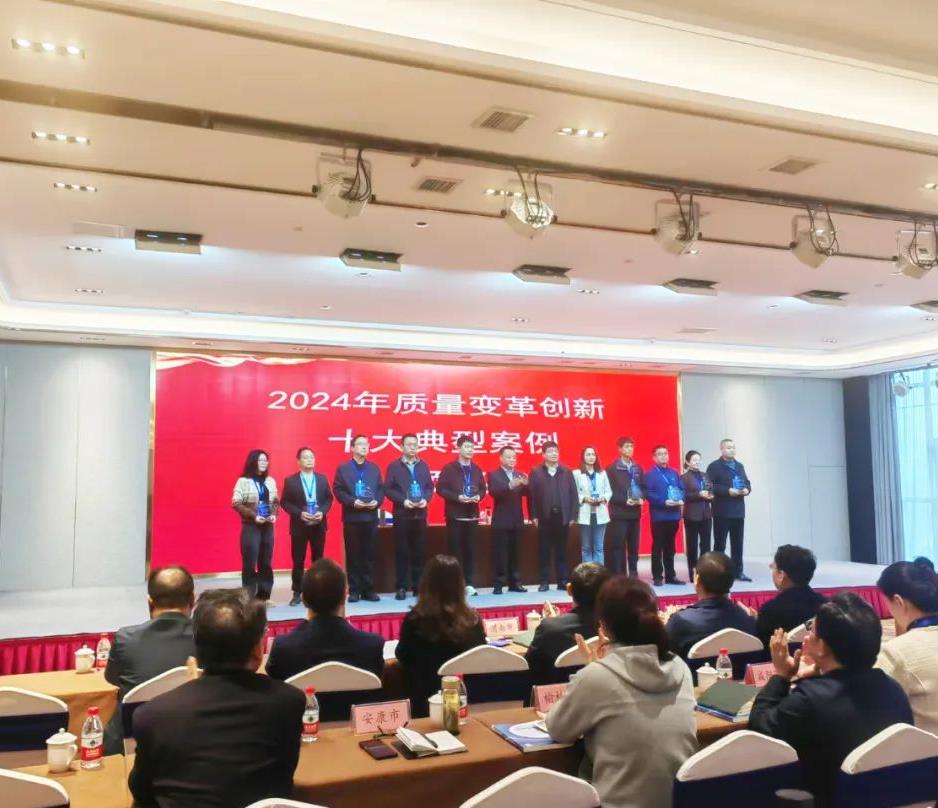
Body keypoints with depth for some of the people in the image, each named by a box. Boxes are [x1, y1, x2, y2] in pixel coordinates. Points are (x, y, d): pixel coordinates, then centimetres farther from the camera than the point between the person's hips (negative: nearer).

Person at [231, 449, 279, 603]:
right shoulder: (243, 481, -6)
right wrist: (254, 516, -16)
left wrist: (274, 514, -4)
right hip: (250, 526, -5)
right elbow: (236, 503, -10)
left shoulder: (270, 481, 8)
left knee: (266, 562, 8)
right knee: (250, 562, -5)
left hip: (267, 526, 5)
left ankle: (263, 596, 16)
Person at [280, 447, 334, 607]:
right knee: (298, 560, 2)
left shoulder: (322, 478, 7)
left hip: (319, 525, 2)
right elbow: (285, 502, -3)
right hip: (299, 525, -2)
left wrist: (322, 512, -10)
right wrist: (299, 513, -16)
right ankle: (297, 593, 9)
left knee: (318, 559, 8)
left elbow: (329, 498, 8)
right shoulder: (290, 480, -1)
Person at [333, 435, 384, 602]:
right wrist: (352, 502, -17)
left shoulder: (374, 468, 13)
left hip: (371, 517, 3)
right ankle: (354, 590, 7)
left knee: (369, 554, 5)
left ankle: (368, 589, 11)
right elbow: (338, 490, -4)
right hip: (351, 517, -3)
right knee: (353, 555, 1)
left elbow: (381, 488, 10)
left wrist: (377, 501, -9)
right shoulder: (343, 468, 3)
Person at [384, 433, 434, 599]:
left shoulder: (423, 465, 12)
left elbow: (430, 487, 11)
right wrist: (403, 500, -16)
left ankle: (418, 585, 13)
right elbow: (388, 489, -5)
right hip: (402, 514, -3)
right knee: (402, 552, -1)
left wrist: (426, 499, -8)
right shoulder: (394, 466, 1)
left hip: (420, 514, 3)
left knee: (419, 551, 5)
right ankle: (402, 587, 5)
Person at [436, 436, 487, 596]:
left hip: (472, 515, 4)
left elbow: (483, 489, 16)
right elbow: (440, 488, -8)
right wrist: (457, 497, -19)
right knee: (455, 550, -1)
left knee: (470, 550, 6)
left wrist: (478, 496, -6)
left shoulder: (476, 469, 12)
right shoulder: (449, 468, -4)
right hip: (455, 515, -4)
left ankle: (469, 584, 12)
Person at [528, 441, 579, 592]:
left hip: (562, 516, 1)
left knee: (561, 550, 6)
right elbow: (531, 495, -1)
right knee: (544, 551, 3)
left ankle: (562, 581, 12)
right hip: (544, 517, -1)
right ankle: (544, 582, 9)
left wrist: (573, 515, -1)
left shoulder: (567, 472, 8)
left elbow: (573, 494, 5)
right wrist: (534, 516, -7)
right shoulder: (536, 472, 2)